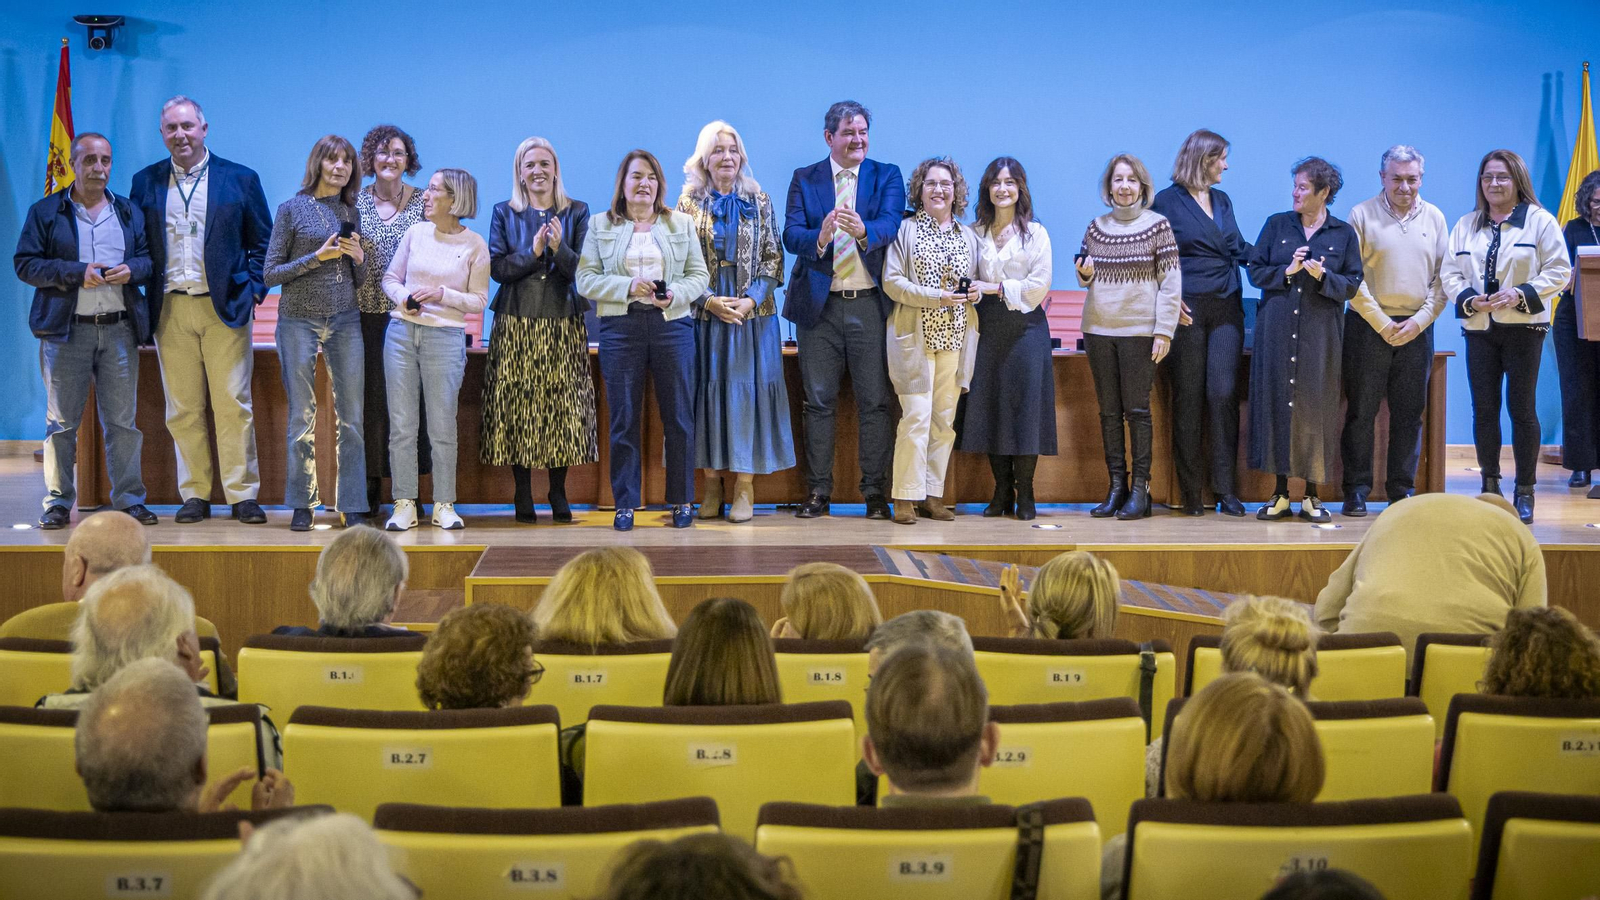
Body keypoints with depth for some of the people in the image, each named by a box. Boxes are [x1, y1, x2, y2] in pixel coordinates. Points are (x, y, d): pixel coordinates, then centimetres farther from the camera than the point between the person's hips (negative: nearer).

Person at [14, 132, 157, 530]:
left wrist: (131, 269, -10)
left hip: (120, 329, 2)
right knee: (62, 421, 2)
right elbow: (25, 263, -3)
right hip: (66, 330, -2)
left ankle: (129, 499, 9)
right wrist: (78, 273, -14)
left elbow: (149, 259, 13)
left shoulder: (130, 213, 14)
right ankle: (58, 502, 8)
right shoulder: (45, 213, 5)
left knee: (123, 420, 3)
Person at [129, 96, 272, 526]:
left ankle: (243, 495, 1)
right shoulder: (145, 182, 10)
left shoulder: (241, 179, 5)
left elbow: (262, 242, 7)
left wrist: (253, 289, -3)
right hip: (170, 310, 2)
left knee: (233, 404, -3)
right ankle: (194, 495, 10)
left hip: (225, 307, -2)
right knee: (183, 408, 4)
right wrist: (146, 290, 1)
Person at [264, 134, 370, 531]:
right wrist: (317, 257, -13)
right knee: (302, 417, 2)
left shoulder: (352, 212, 12)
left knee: (351, 417, 0)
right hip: (299, 320, -3)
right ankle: (302, 505, 10)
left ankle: (352, 507, 5)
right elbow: (270, 274, -2)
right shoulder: (292, 209, 1)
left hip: (345, 321, 3)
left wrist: (358, 256, -4)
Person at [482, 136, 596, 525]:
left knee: (563, 404, -2)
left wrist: (559, 248, -17)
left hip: (563, 322, 0)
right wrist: (533, 249, -13)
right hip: (517, 322, 0)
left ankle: (559, 493, 6)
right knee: (517, 403, -3)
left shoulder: (577, 212, 8)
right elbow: (498, 267, 0)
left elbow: (582, 269, 1)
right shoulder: (505, 213, 9)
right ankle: (523, 496, 4)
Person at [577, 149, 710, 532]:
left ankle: (682, 501, 11)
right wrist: (627, 287, -13)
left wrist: (674, 294, -11)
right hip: (620, 328, -1)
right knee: (624, 418, 1)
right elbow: (585, 280, 2)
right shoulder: (600, 227, 9)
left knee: (679, 417, 2)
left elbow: (699, 275, 8)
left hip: (672, 325, 1)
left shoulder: (681, 224, 12)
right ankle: (625, 504, 8)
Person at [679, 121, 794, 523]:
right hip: (704, 311, 0)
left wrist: (752, 299, -11)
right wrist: (710, 300, -11)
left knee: (747, 390, -2)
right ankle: (712, 481, 5)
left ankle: (745, 484, 0)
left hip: (753, 312, 0)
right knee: (708, 389, 0)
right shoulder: (689, 202, 5)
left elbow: (773, 257, 3)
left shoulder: (759, 201, 6)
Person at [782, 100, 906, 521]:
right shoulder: (804, 179, 7)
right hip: (819, 305, 1)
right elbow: (790, 235, -6)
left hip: (871, 305, -1)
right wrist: (820, 237, -29)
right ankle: (818, 492, 12)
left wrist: (863, 230, -35)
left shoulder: (887, 176, 6)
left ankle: (875, 492, 7)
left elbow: (890, 225, -12)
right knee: (818, 402, 5)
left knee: (875, 402, 0)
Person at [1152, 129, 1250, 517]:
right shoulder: (1167, 202, 0)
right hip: (1187, 310, -4)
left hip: (1226, 308, 4)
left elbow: (1238, 249, 21)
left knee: (1224, 393, -3)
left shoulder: (1222, 201, 16)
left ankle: (1225, 488, 2)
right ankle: (1191, 492, 6)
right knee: (1188, 398, -1)